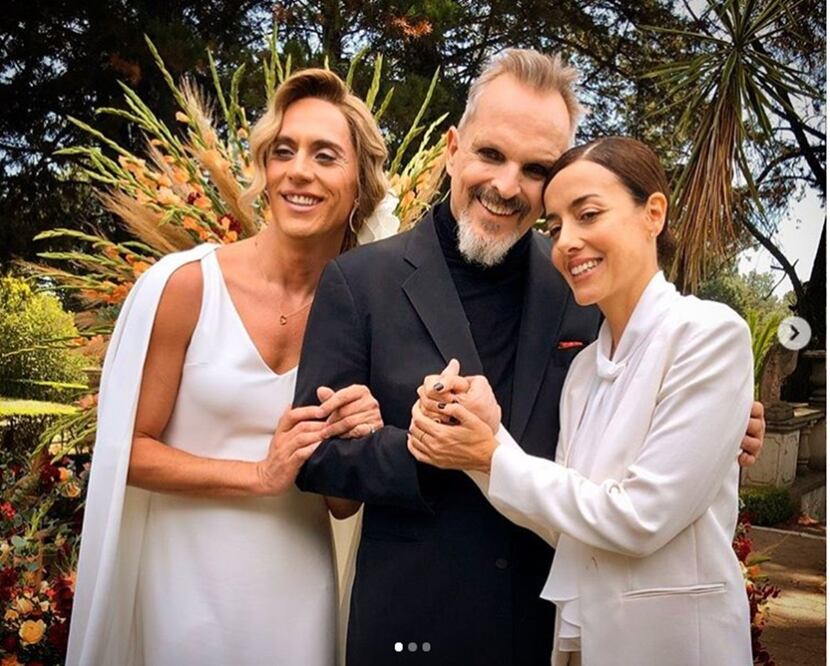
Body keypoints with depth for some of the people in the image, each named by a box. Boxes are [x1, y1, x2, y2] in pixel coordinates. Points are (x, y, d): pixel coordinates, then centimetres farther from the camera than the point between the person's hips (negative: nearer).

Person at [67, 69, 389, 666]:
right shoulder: (185, 284, -15)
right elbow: (130, 451, -9)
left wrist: (357, 442, -18)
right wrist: (262, 475, -19)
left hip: (300, 584, 3)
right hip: (192, 583, -3)